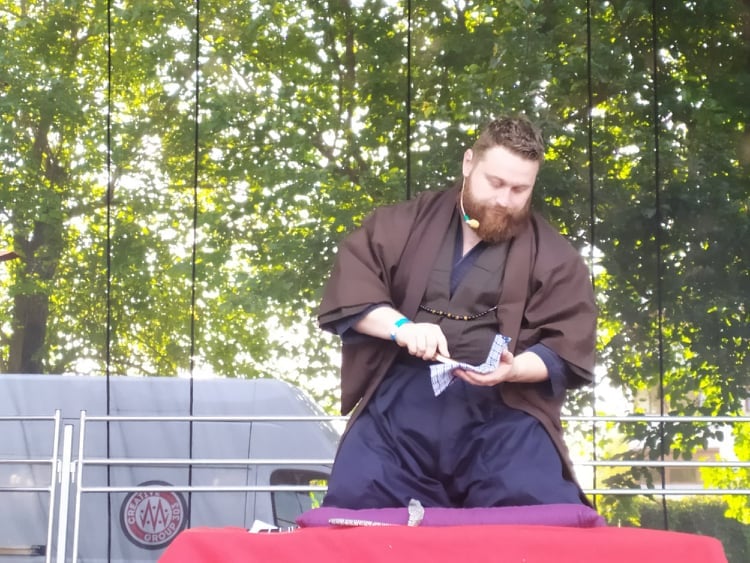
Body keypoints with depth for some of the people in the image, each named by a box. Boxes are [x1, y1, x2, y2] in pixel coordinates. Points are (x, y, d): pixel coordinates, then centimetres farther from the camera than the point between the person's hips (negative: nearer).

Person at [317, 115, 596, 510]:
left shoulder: (554, 257, 11)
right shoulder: (402, 225, 14)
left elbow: (566, 352, 4)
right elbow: (348, 288, 4)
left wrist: (513, 369, -16)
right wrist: (400, 325, -15)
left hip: (501, 409, -1)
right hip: (399, 403, 1)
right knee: (353, 503, -20)